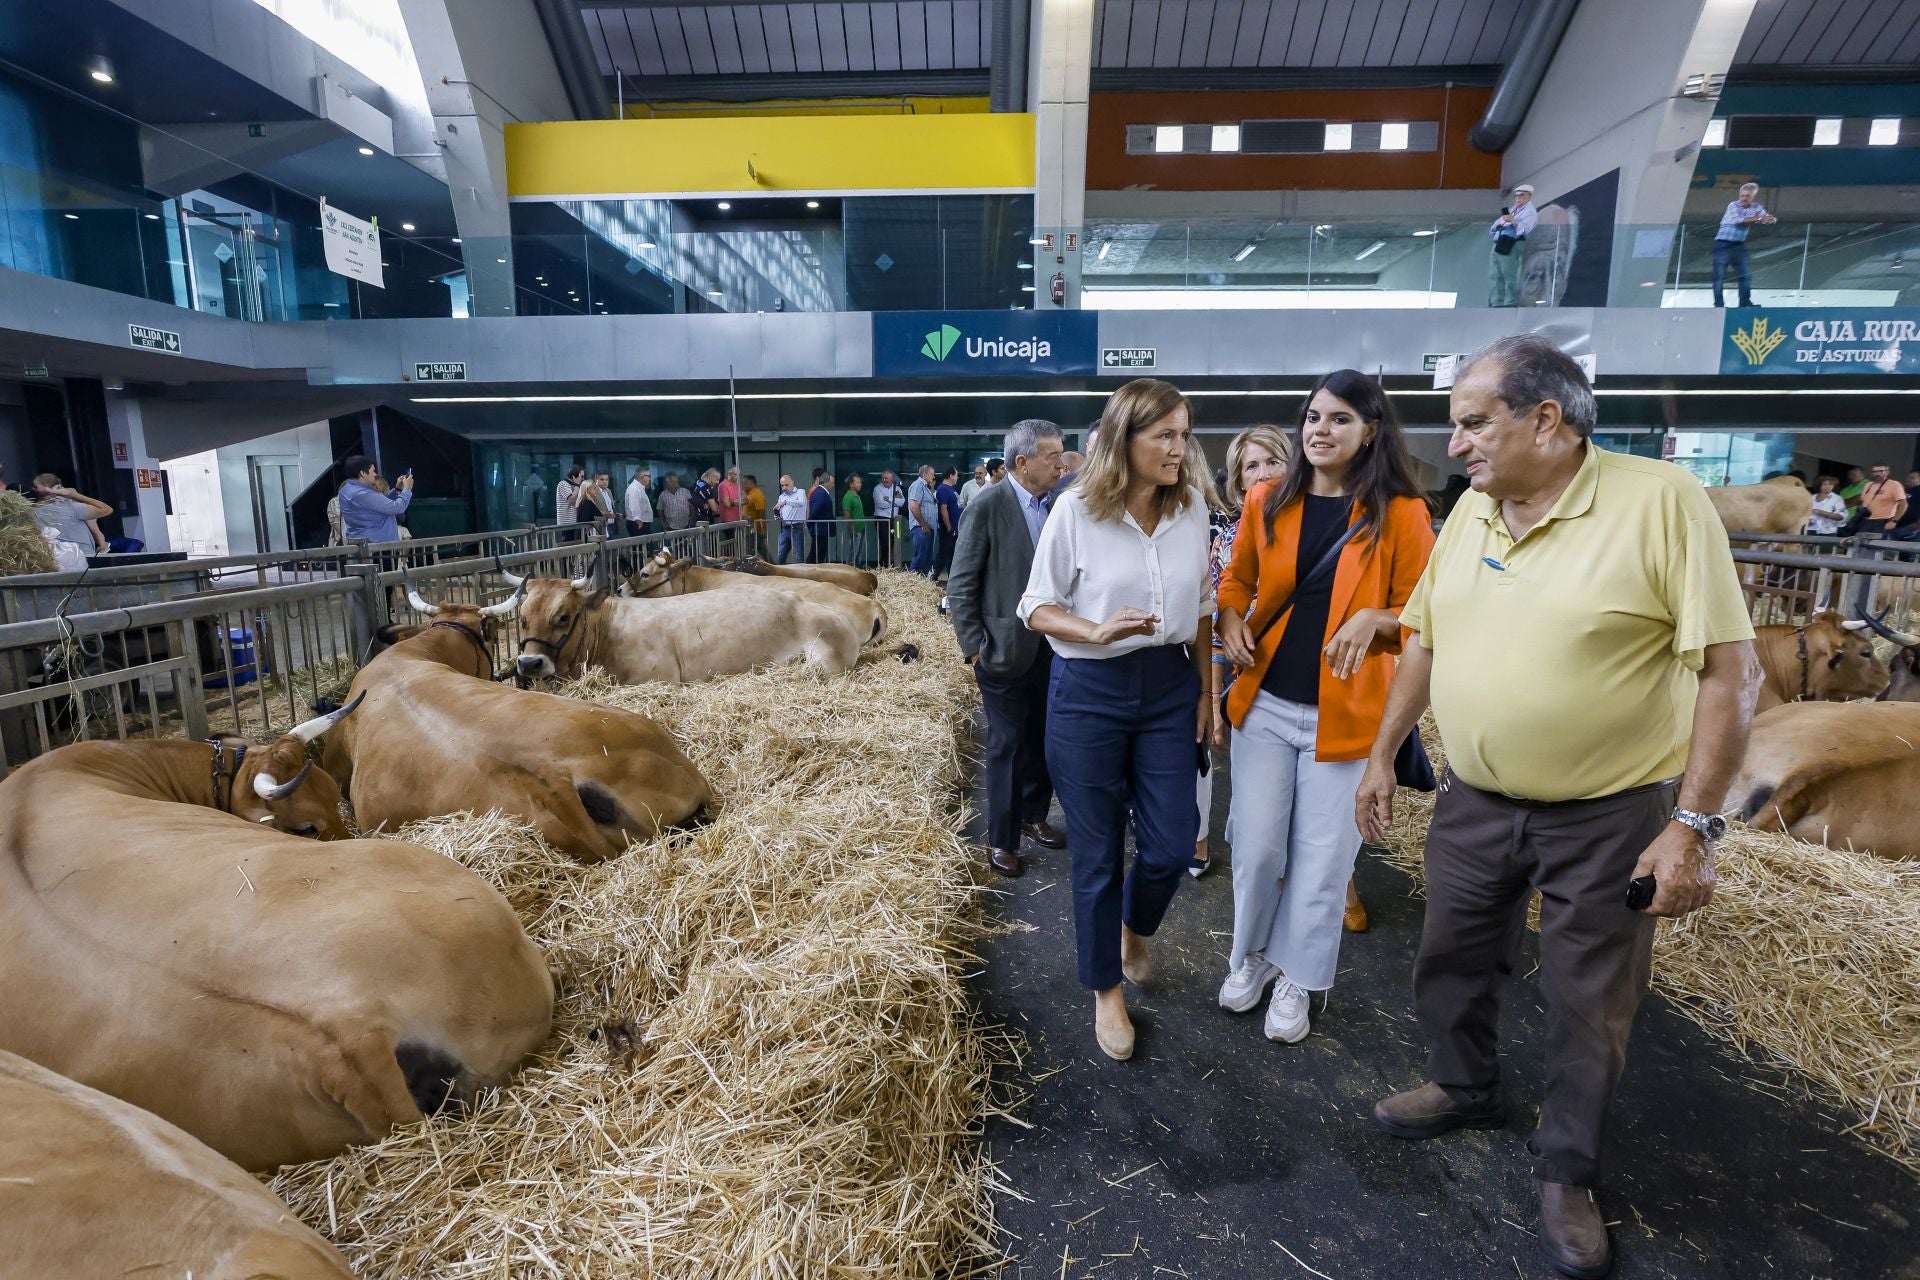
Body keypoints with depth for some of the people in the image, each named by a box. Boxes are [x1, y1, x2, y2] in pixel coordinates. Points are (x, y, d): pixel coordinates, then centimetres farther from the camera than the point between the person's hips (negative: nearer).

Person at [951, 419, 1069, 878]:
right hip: (1006, 648, -5)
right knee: (1007, 746, 5)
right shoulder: (988, 505, -11)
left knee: (1044, 739, 13)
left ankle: (1034, 815, 35)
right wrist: (974, 646, -10)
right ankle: (1001, 839, 21)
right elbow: (960, 585, -9)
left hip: (1049, 647, 5)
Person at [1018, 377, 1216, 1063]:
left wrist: (1205, 692, 10)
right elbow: (1037, 607, -4)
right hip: (1089, 694, -3)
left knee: (1172, 846, 5)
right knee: (1097, 853, 7)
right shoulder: (1076, 510, -11)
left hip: (1169, 688, 4)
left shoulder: (1192, 506, 1)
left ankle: (1134, 930, 41)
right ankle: (1106, 990, 30)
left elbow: (1201, 607, 10)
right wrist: (1097, 632, -23)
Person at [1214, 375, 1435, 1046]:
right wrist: (1231, 622, -5)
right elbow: (1237, 577, 15)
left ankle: (1297, 977, 32)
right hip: (1264, 703, 2)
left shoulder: (1401, 512, -5)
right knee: (1256, 843, 9)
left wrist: (1375, 620, -23)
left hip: (1345, 713, -2)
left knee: (1323, 856, 9)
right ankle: (1251, 954, 35)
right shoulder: (1268, 501, 2)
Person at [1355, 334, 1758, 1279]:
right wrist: (1382, 757, 10)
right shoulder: (1469, 510, 1)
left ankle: (1566, 1172, 35)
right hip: (1474, 802, 5)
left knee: (1588, 1007, 12)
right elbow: (1425, 641, 9)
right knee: (1451, 962, 19)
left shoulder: (1660, 501, -16)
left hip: (1610, 816, -5)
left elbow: (1729, 670, -15)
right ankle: (1465, 1089, 45)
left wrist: (1693, 823, -18)